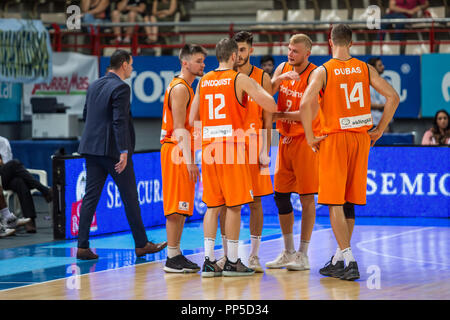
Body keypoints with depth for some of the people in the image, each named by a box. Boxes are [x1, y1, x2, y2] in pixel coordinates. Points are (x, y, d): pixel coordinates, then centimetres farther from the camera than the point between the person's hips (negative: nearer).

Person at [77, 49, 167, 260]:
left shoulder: (94, 86, 12)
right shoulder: (120, 88, -12)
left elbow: (86, 115, 19)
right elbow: (120, 121, -19)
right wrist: (124, 151, -20)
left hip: (92, 148, 7)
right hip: (112, 148, -7)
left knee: (91, 196, 5)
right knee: (130, 197, 4)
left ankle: (83, 246, -2)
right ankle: (141, 244, 12)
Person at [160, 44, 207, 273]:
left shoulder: (186, 87, 19)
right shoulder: (180, 89, -13)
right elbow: (179, 128, -19)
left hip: (181, 152, 10)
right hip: (176, 151, -10)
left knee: (181, 208, 12)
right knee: (176, 207, -9)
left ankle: (176, 255, 16)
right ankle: (172, 258, -7)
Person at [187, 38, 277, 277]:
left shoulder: (203, 81, 12)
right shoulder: (240, 79, -3)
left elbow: (192, 120, 14)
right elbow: (271, 106, -9)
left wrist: (191, 156, 22)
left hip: (208, 148, 5)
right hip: (232, 146, -5)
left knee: (213, 206, 8)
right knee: (233, 205, 1)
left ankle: (209, 261, 4)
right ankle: (232, 262, 3)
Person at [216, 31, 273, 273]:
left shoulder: (262, 78, 4)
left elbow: (267, 118, 3)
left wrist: (265, 151, -5)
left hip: (253, 145, -1)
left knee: (255, 201, 1)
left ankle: (254, 256, 6)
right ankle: (227, 255, 9)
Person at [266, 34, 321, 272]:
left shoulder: (314, 75, -13)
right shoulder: (283, 68, 7)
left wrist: (280, 115, -23)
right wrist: (281, 78, -21)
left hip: (305, 139, -7)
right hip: (285, 138, 7)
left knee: (306, 196, -5)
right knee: (281, 195, 9)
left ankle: (303, 255, -1)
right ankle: (288, 252, 19)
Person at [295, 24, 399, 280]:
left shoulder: (322, 71, -7)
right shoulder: (365, 69, 5)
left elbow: (306, 104, -20)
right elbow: (393, 97, 0)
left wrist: (310, 137, -9)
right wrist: (379, 130, 7)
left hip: (333, 138, -4)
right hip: (361, 138, 4)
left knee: (335, 204, -1)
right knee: (349, 203, 13)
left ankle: (350, 261, -12)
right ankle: (339, 260, 21)